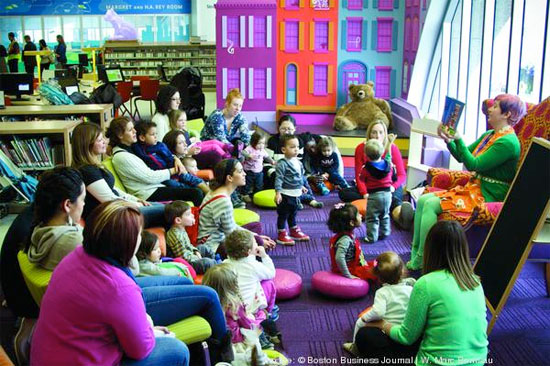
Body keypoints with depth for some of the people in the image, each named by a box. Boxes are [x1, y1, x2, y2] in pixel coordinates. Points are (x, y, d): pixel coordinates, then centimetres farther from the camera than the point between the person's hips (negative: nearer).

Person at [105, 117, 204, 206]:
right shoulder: (121, 157, -13)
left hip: (155, 186, 10)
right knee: (196, 193, -21)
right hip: (149, 194, -10)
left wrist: (176, 159, 4)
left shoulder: (131, 148, 16)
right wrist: (174, 170, -6)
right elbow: (151, 177, -16)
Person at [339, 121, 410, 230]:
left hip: (389, 187, -2)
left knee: (394, 198, -37)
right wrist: (365, 193, -23)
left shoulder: (392, 148, -7)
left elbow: (401, 175, -5)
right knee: (343, 193, -23)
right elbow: (359, 175, -7)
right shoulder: (361, 148, -5)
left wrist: (392, 187, -26)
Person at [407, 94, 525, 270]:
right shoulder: (489, 135, 14)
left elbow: (473, 165, -21)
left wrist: (458, 139, -20)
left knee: (431, 205, -22)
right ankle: (415, 252, -3)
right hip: (473, 188, 10)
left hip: (487, 196, -10)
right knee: (422, 199, -3)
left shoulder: (508, 142, -16)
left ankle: (421, 260, -13)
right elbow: (462, 157, 15)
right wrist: (448, 140, -1)